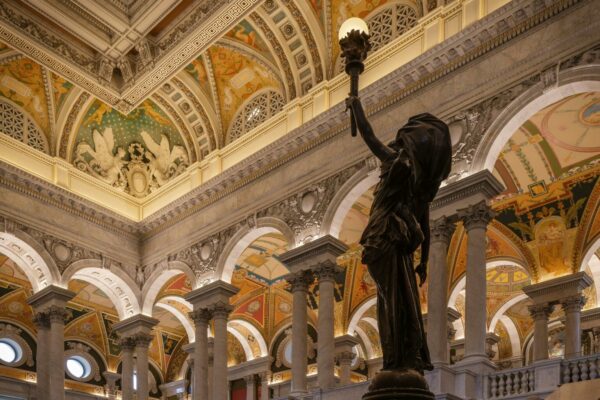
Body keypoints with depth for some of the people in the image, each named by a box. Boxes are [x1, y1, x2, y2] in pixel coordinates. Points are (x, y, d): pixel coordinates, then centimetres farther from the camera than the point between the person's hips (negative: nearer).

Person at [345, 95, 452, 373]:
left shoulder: (397, 161, -2)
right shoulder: (423, 180, 16)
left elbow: (368, 134, 5)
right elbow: (425, 225, 17)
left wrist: (355, 105, 20)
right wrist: (424, 261, 21)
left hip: (385, 240, -6)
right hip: (402, 245, 7)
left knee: (393, 300, -10)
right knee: (407, 301, 9)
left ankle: (400, 360, -11)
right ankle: (414, 359, 9)